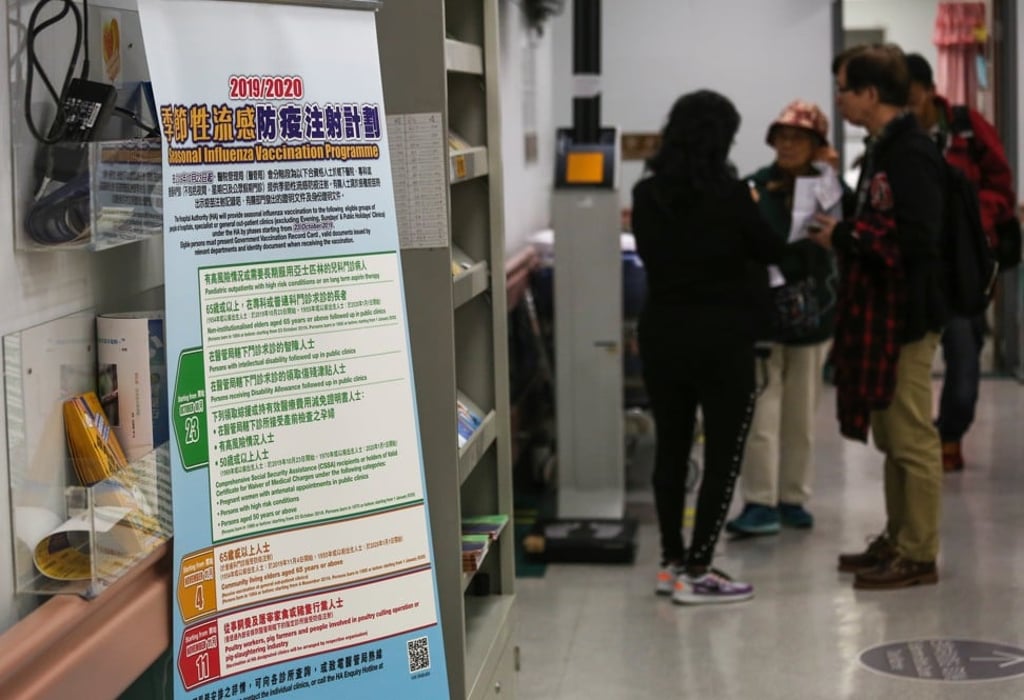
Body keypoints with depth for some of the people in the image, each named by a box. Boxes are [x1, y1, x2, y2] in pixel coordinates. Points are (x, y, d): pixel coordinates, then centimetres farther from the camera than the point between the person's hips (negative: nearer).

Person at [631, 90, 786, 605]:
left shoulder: (646, 195, 0)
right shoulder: (730, 194, -13)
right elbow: (769, 252, 0)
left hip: (661, 330, 5)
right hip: (722, 335, -5)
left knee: (670, 447, 15)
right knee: (723, 454, 2)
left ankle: (671, 562, 21)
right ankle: (695, 572, -1)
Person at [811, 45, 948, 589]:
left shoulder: (912, 155, -17)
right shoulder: (881, 150, 14)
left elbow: (915, 239, -24)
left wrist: (843, 236, -16)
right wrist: (842, 234, 4)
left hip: (905, 317, -10)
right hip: (879, 312, 10)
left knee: (912, 439, -4)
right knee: (889, 436, 16)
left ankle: (919, 556, 3)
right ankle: (897, 540, 26)